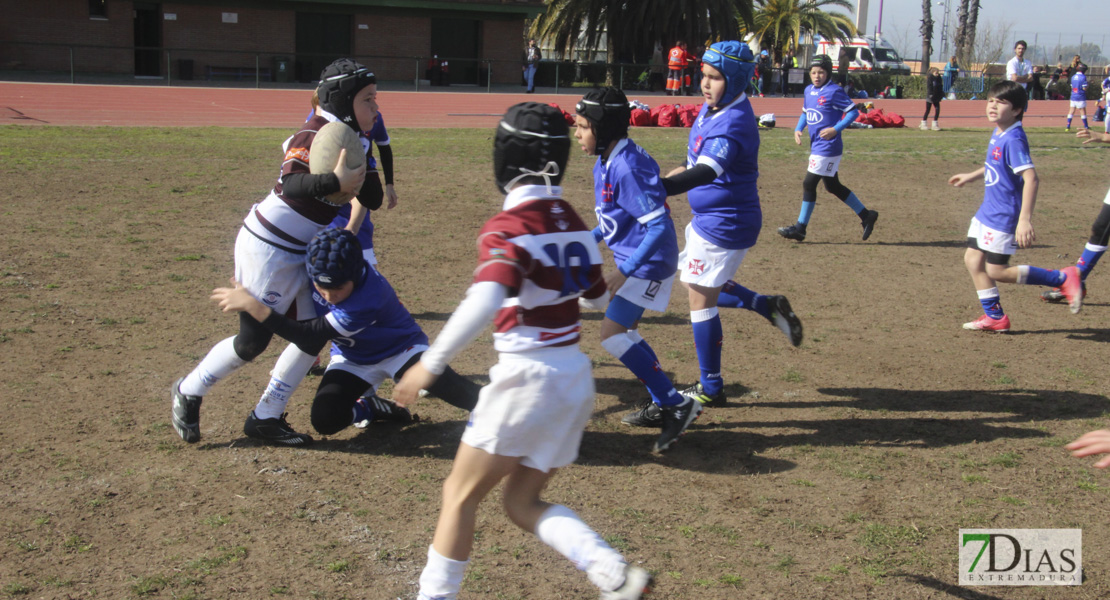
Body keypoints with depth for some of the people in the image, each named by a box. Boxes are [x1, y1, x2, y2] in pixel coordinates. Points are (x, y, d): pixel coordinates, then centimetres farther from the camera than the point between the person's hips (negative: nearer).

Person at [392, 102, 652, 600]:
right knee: (522, 502, 15)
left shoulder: (507, 228, -14)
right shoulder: (574, 222, 8)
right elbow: (598, 297, 21)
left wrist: (430, 363, -24)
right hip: (576, 378, 7)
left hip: (528, 376, -7)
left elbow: (484, 302, -29)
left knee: (460, 493, 8)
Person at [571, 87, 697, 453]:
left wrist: (625, 272, -31)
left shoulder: (627, 168, -26)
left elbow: (658, 225, -29)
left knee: (612, 334, -12)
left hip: (649, 263, -10)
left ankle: (678, 406, -6)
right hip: (632, 260, 11)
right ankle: (661, 406, 32)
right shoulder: (604, 163, 5)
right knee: (625, 332, 19)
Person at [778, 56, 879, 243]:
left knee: (809, 183, -8)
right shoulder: (809, 91, 10)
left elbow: (853, 111, -12)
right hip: (816, 146, 9)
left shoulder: (834, 92, -13)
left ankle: (800, 228, 0)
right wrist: (798, 129, 6)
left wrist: (835, 129, -20)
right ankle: (866, 215, 27)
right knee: (833, 186, 15)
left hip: (828, 147, -9)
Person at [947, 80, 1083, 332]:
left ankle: (1062, 278, 6)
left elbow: (1030, 177, -30)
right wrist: (971, 176, 36)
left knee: (996, 271, -3)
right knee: (973, 260, 11)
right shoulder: (997, 133, 6)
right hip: (987, 210, 9)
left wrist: (1025, 219, -35)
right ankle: (995, 317, 23)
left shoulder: (1014, 139, -22)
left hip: (1004, 216, -9)